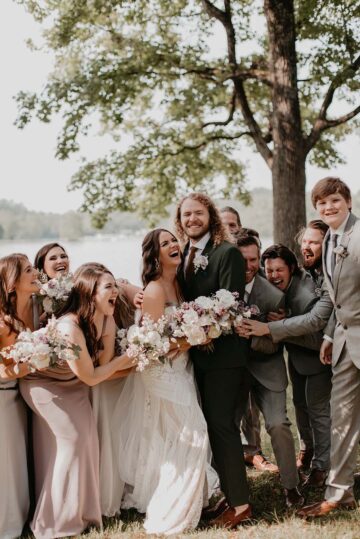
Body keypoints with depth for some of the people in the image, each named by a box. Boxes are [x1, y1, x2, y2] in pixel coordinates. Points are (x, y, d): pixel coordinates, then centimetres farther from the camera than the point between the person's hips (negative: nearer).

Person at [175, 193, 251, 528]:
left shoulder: (227, 254, -11)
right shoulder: (184, 256, 11)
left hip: (223, 353, -7)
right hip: (199, 353, 7)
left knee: (221, 424, -7)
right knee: (214, 424, 12)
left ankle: (239, 504, 3)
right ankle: (229, 493, 23)